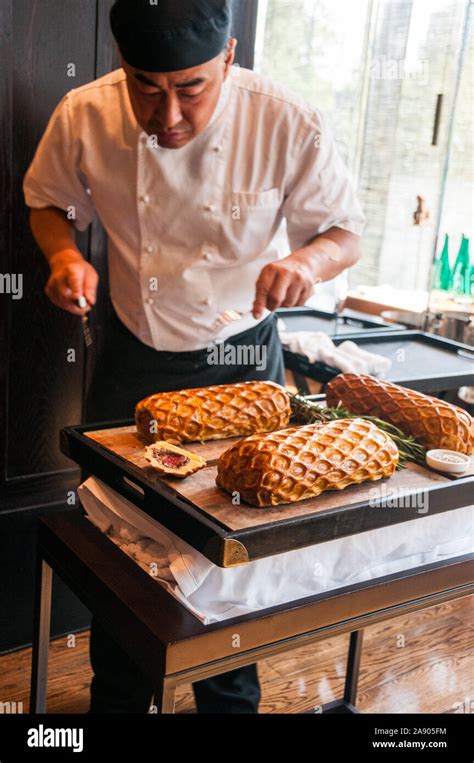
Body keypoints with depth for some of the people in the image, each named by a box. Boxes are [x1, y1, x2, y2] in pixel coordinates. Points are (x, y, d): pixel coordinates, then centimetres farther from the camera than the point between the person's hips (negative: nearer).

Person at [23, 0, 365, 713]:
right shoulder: (84, 116, -14)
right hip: (134, 358, 2)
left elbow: (345, 231, -7)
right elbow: (49, 201, 4)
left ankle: (231, 700, 39)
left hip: (241, 359, -1)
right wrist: (64, 253, -18)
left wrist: (310, 260, -30)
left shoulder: (290, 126, -19)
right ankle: (117, 697, 40)